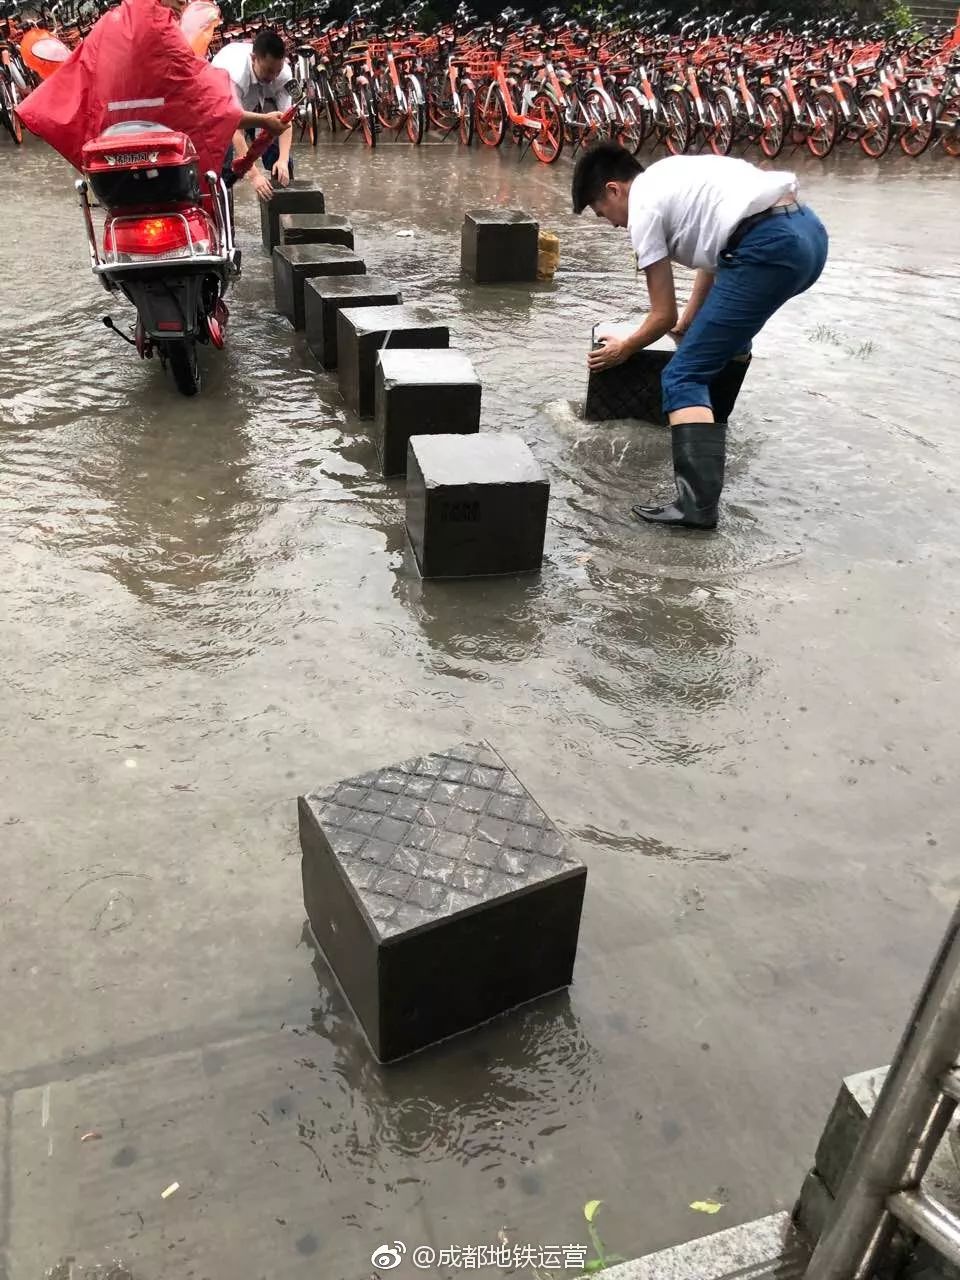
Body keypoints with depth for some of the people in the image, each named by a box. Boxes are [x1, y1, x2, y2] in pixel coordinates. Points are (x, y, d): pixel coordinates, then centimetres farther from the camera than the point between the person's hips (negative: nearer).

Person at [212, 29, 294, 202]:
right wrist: (254, 175, -53)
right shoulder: (234, 73, -44)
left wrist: (283, 160, -46)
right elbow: (236, 130, -45)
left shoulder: (282, 71, -31)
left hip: (258, 101, 4)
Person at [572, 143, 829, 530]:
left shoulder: (643, 208, 3)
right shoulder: (671, 175, 27)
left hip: (771, 247, -10)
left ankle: (698, 502, -16)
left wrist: (623, 349, 24)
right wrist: (690, 323, 42)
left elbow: (664, 316, 6)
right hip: (808, 230, 10)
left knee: (683, 378, -5)